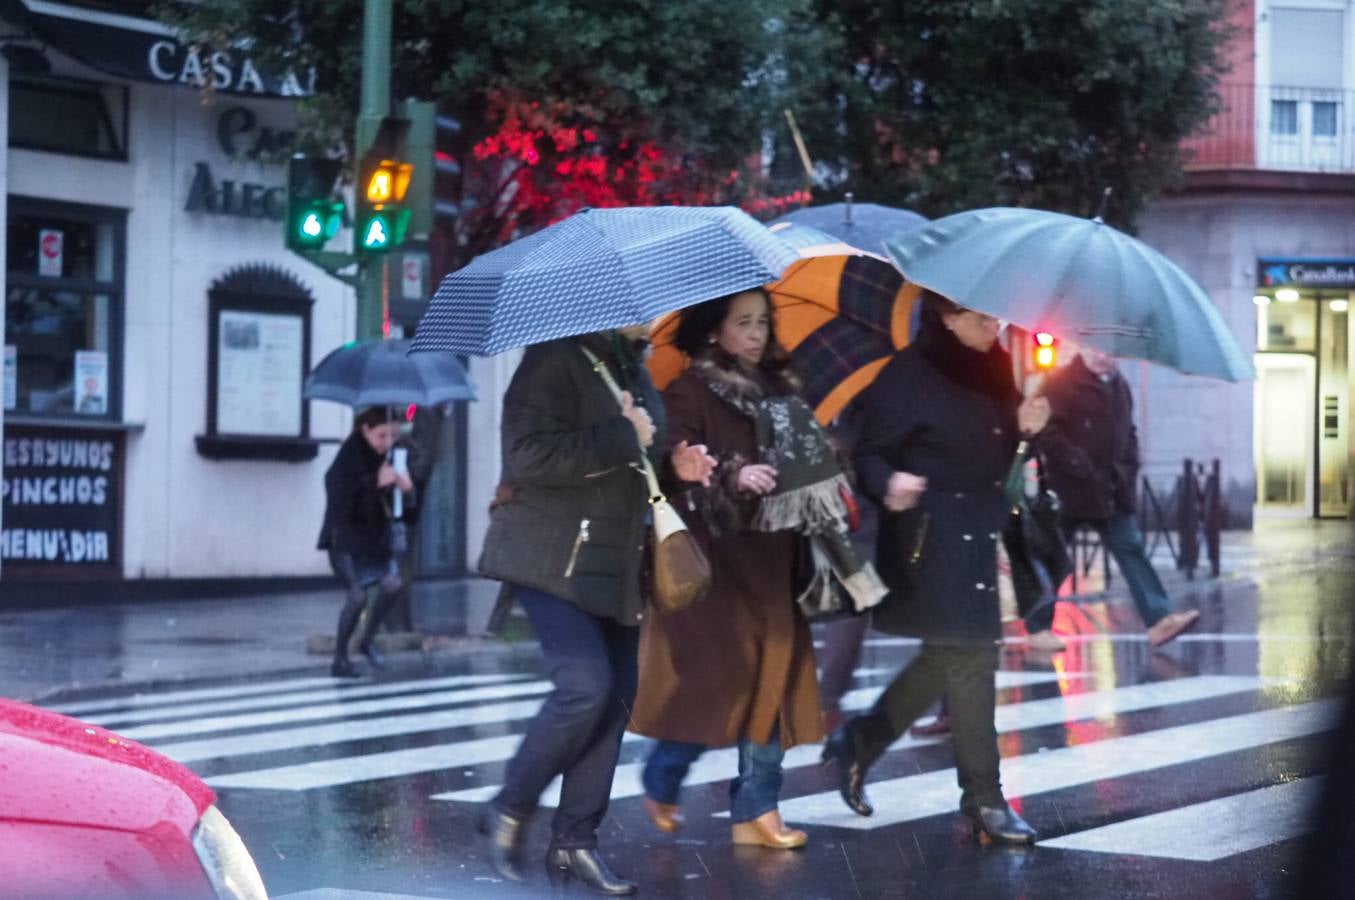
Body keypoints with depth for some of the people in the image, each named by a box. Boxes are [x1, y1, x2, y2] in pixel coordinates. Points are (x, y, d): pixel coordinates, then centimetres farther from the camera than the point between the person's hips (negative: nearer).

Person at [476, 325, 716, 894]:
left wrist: (673, 468, 9)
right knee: (586, 685, -20)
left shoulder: (633, 372, 16)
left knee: (616, 699, 4)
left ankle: (574, 840, 14)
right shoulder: (556, 359, -12)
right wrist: (622, 438, -20)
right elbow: (530, 454, -25)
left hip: (615, 566, 9)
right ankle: (509, 811, 1)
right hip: (554, 563, -9)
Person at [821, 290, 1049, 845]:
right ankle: (984, 799, 3)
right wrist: (889, 485, -34)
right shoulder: (908, 375, -12)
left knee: (948, 657, 13)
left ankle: (857, 745, 30)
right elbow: (870, 453, -14)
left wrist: (1023, 425, -4)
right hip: (932, 535, -8)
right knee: (968, 656, -5)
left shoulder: (994, 371, 8)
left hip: (978, 531, 8)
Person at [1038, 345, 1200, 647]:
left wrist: (1128, 471, 5)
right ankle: (1040, 626, 15)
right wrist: (1083, 470, -21)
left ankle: (1158, 619, -10)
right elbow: (1049, 434, -17)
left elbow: (1127, 432, 21)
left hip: (1111, 490, 6)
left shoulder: (1118, 385, 12)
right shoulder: (1061, 383, -10)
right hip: (1070, 489, -6)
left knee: (1130, 549, -3)